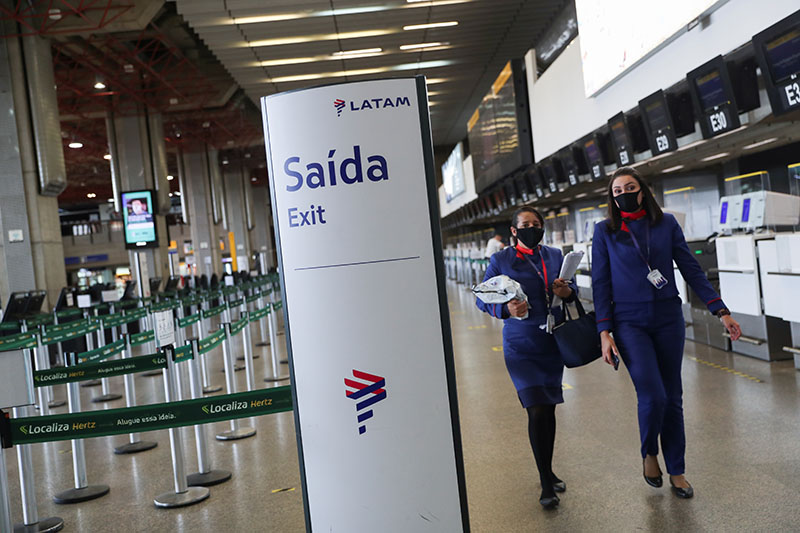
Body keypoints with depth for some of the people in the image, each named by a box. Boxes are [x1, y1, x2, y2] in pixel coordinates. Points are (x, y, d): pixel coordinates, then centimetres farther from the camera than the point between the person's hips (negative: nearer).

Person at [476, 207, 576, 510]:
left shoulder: (554, 256, 8)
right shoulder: (501, 260, -3)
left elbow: (570, 289, 14)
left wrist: (567, 292, -11)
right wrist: (506, 309, -21)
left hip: (553, 342, 4)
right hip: (521, 345, -4)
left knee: (549, 409, 13)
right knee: (537, 411, -10)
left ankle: (548, 472, 32)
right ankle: (546, 484, 5)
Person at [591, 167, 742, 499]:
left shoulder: (667, 224, 5)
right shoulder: (605, 232, 1)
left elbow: (691, 270, 5)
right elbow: (601, 284, 0)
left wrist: (721, 311, -1)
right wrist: (604, 332, -7)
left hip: (668, 319, 2)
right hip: (630, 323, -2)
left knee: (672, 397, 7)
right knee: (653, 395, -13)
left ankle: (676, 471, 24)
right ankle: (649, 454, 16)